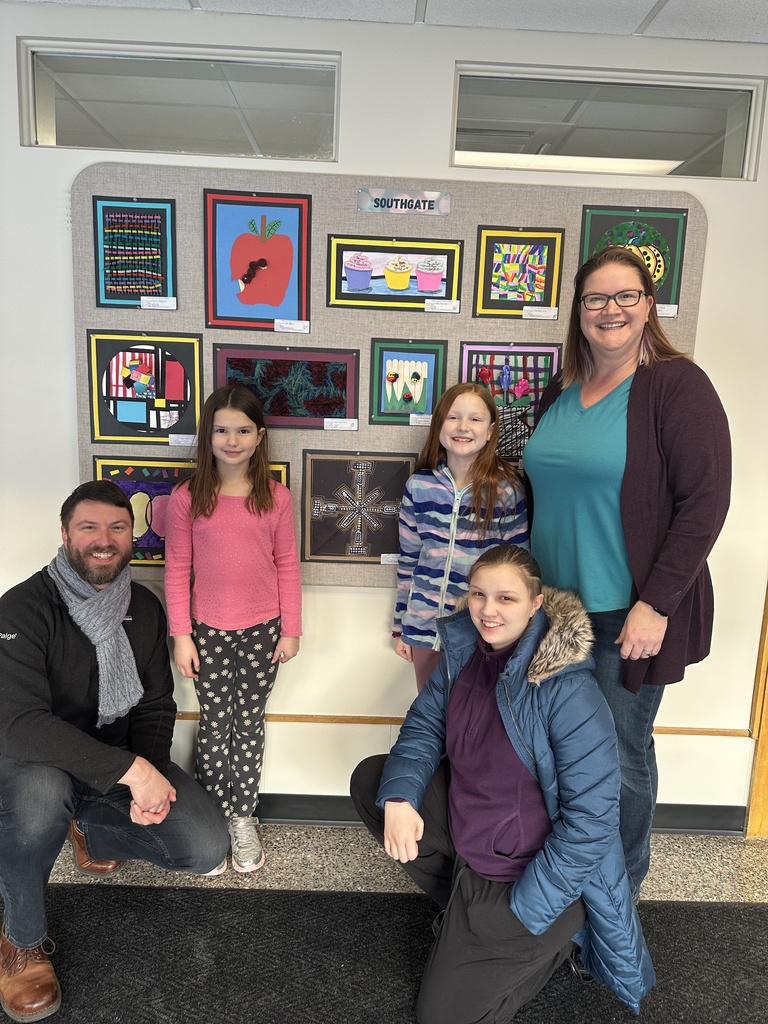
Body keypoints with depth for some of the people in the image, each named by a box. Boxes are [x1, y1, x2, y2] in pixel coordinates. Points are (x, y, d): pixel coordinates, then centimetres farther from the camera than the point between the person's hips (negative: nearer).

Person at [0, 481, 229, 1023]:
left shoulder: (145, 608, -1)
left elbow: (156, 706, 4)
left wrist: (149, 770, -16)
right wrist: (131, 771, -34)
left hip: (126, 760, 5)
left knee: (206, 847, -11)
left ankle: (90, 832, 20)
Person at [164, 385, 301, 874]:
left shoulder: (276, 497, -5)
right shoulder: (187, 498, -7)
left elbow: (287, 565, -1)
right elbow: (177, 570, -3)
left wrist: (291, 629, 0)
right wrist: (181, 635, -4)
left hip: (262, 631, 1)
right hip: (208, 632, 0)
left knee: (250, 725, 13)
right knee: (215, 726, 11)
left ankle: (244, 818, 29)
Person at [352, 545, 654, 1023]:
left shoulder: (569, 692, -29)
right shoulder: (465, 649, -8)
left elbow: (591, 818, -27)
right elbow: (424, 724, 0)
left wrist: (523, 912, -21)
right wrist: (398, 797, -19)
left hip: (532, 869, -7)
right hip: (466, 821, 7)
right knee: (370, 780, 4)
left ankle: (557, 938, 18)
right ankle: (466, 906, 13)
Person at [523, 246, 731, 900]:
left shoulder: (676, 384, -11)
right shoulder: (560, 393, 9)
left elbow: (705, 500, -16)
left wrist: (655, 605, -19)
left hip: (629, 615, -5)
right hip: (556, 605, 6)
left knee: (622, 754, 9)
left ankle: (624, 883, 35)